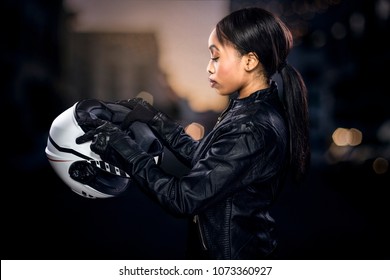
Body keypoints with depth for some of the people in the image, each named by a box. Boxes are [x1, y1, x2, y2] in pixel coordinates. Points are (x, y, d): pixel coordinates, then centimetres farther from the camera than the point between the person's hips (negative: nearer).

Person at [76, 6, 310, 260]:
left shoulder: (251, 132, -28)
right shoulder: (257, 109, 1)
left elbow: (184, 198, -25)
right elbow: (203, 158, 12)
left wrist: (121, 146, -20)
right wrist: (157, 120, 7)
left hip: (230, 254, -8)